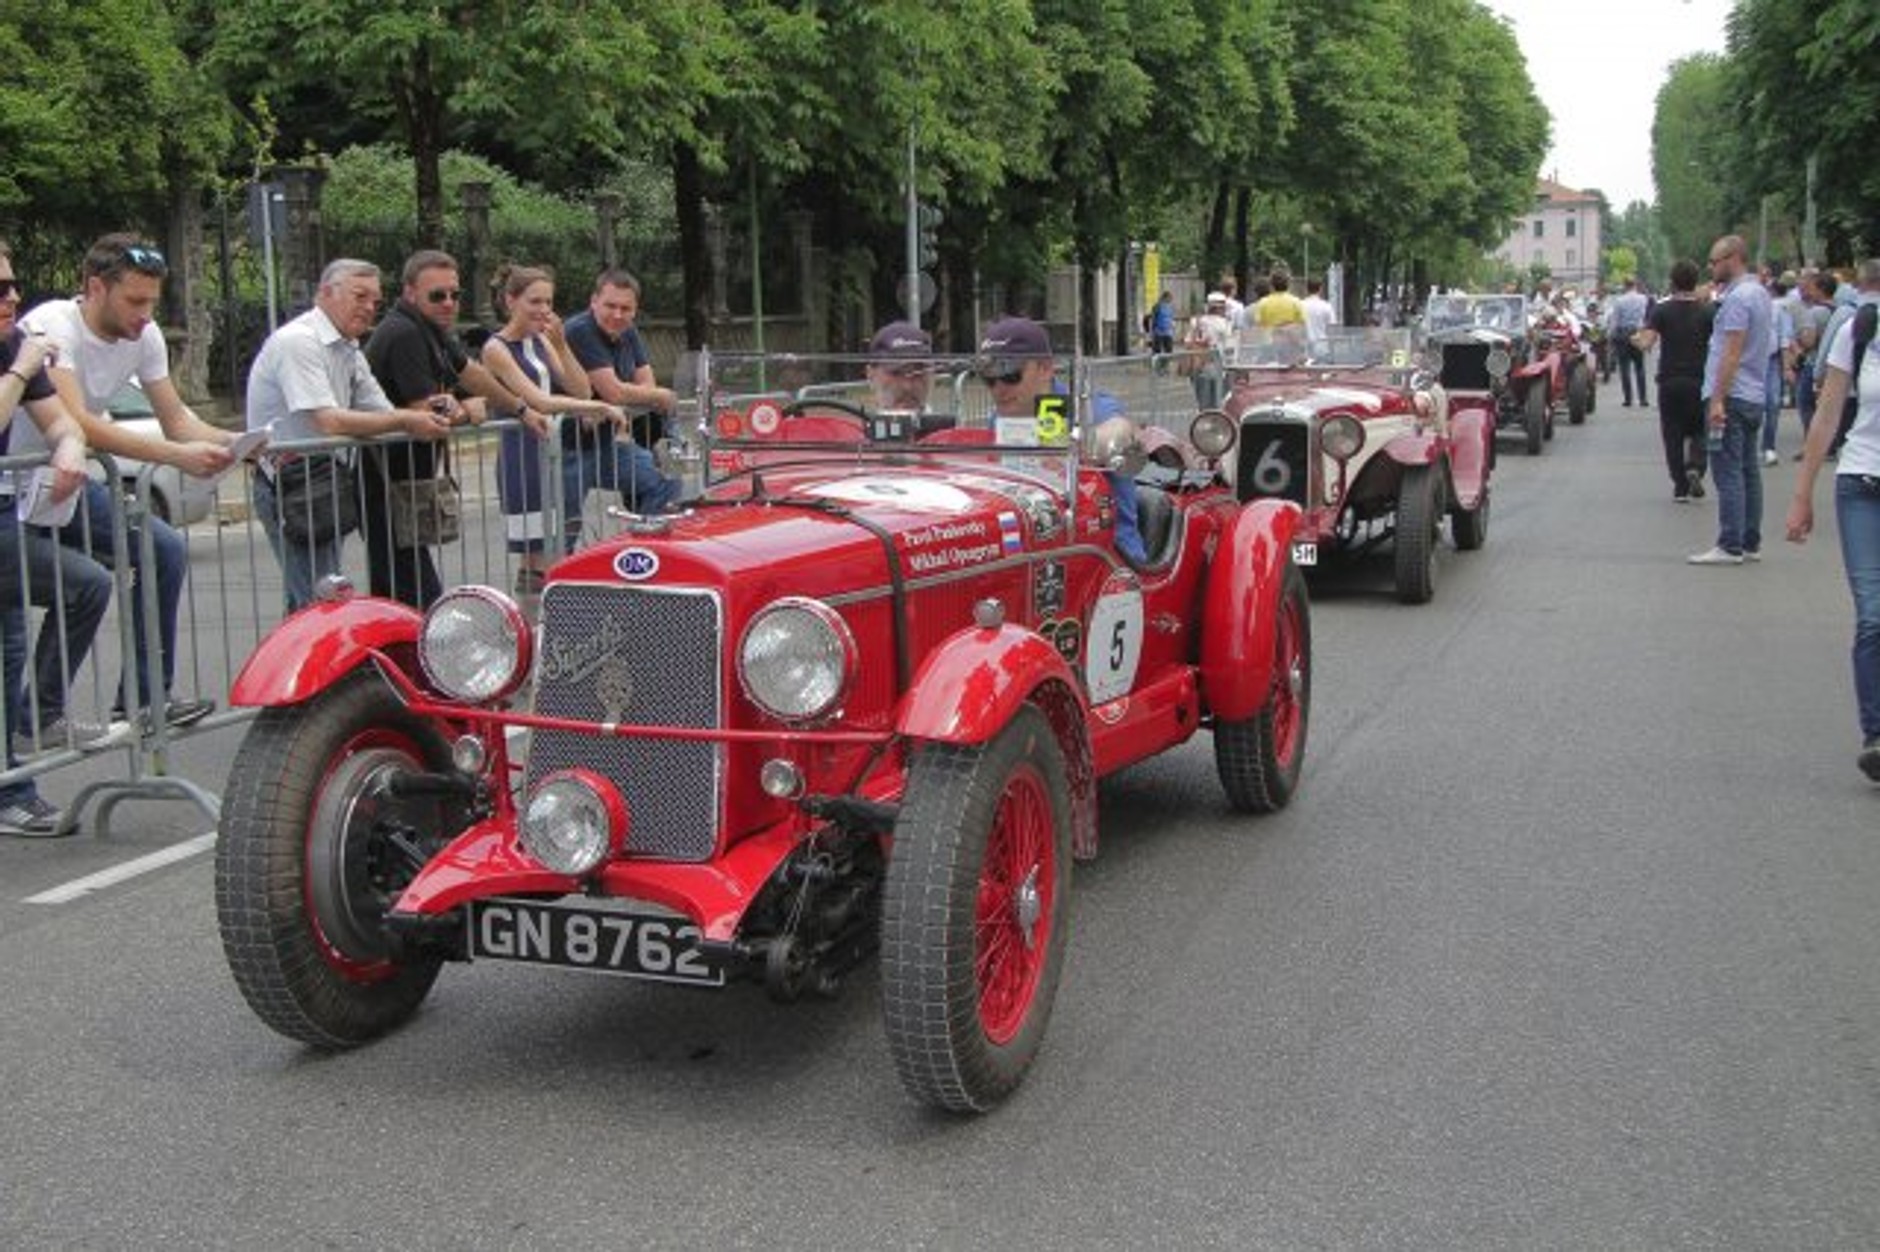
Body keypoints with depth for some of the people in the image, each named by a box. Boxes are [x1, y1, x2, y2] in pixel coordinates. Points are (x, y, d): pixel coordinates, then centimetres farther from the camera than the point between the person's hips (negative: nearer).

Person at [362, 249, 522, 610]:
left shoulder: (434, 329, 13)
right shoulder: (403, 334, -16)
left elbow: (473, 373, 27)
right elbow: (427, 413, -21)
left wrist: (522, 409, 34)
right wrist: (468, 411, -2)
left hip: (406, 482, 10)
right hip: (384, 484, -10)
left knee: (392, 594, 10)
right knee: (421, 602, -14)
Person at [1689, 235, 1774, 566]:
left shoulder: (1738, 297, -15)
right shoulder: (1759, 293, 17)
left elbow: (1732, 353, -20)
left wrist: (1717, 399, -21)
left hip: (1732, 397, -10)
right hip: (1754, 396, 10)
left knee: (1728, 472, -9)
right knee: (1748, 470, 12)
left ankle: (1730, 546, -9)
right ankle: (1751, 543, 16)